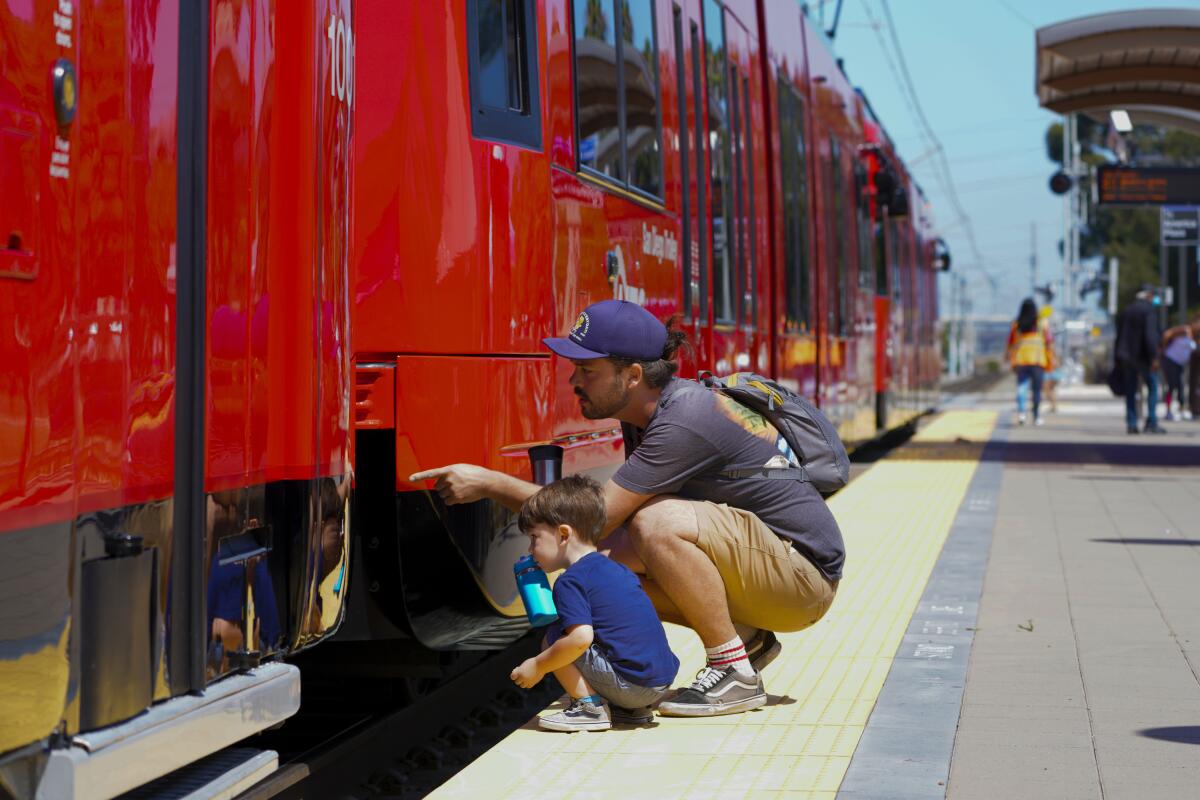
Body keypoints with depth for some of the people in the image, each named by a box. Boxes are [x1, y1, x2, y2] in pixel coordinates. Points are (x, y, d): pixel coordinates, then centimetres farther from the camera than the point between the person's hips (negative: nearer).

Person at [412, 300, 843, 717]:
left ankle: (736, 674, -16)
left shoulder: (686, 421, -26)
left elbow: (600, 516, -26)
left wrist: (489, 483, -22)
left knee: (659, 523, -30)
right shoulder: (645, 412, 4)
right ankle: (749, 638, 9)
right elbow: (619, 514, 14)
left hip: (805, 574, -9)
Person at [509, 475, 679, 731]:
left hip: (630, 682, -9)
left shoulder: (571, 581, -8)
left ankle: (590, 707, -3)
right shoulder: (615, 568, 19)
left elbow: (581, 638, -21)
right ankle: (634, 708, 16)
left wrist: (537, 667, -9)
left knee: (553, 639, -2)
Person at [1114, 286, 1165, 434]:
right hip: (1143, 355, -6)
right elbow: (1150, 335, -18)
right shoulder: (1149, 309, -9)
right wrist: (1154, 357, -18)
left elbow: (1119, 336, 13)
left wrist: (1119, 359, 17)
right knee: (1152, 388, 2)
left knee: (1130, 390, 8)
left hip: (1127, 356, 6)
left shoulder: (1125, 311, 12)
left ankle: (1131, 424, 5)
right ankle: (1151, 423, -4)